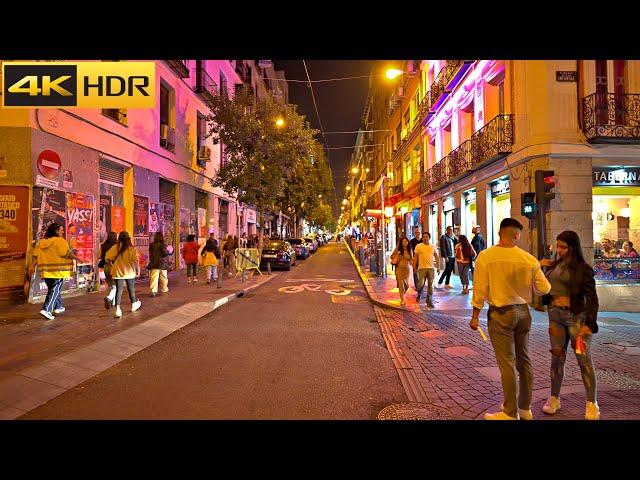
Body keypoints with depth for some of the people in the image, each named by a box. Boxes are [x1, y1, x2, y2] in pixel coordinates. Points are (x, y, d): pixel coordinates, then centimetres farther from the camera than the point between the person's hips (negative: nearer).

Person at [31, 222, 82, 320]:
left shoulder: (42, 242, 10)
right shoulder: (60, 240, -9)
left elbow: (36, 255, 9)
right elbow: (68, 253, -13)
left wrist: (33, 266, 12)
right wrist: (77, 258, -1)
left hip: (46, 270, 7)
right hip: (57, 270, -7)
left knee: (52, 288, 20)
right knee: (55, 289, -2)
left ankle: (58, 306, 33)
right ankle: (46, 309, -14)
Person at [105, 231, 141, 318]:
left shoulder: (115, 247, -6)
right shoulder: (131, 248, -10)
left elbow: (107, 258, -5)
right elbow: (136, 261, -15)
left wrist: (112, 264, 14)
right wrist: (138, 270, -3)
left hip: (118, 272, 1)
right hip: (129, 272, 0)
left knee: (119, 290, 4)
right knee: (131, 289, 18)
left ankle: (118, 310, -6)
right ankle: (134, 305, 37)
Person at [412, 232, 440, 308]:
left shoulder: (433, 247, 7)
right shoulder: (418, 246, -1)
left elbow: (437, 257, 11)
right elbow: (415, 257, 0)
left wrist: (438, 267, 6)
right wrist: (414, 267, -3)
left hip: (431, 268, 2)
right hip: (422, 268, -2)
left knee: (430, 285, 2)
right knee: (421, 284, -1)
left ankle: (429, 301, 10)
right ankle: (419, 295, 30)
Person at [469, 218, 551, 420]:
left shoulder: (486, 256, -12)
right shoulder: (529, 259, -4)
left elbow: (480, 289, -12)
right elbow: (544, 289, 2)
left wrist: (475, 316, -3)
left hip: (500, 313, -4)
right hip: (523, 312, 4)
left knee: (507, 363, 3)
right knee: (524, 360, 17)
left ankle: (511, 413, 14)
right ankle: (525, 408, 32)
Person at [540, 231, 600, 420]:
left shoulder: (583, 268, -6)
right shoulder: (553, 265, 8)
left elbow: (591, 297, -9)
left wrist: (589, 323, -15)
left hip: (576, 317, -4)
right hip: (555, 316, 5)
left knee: (584, 360, 3)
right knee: (557, 358, 10)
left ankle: (592, 404, 17)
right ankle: (554, 399, 21)